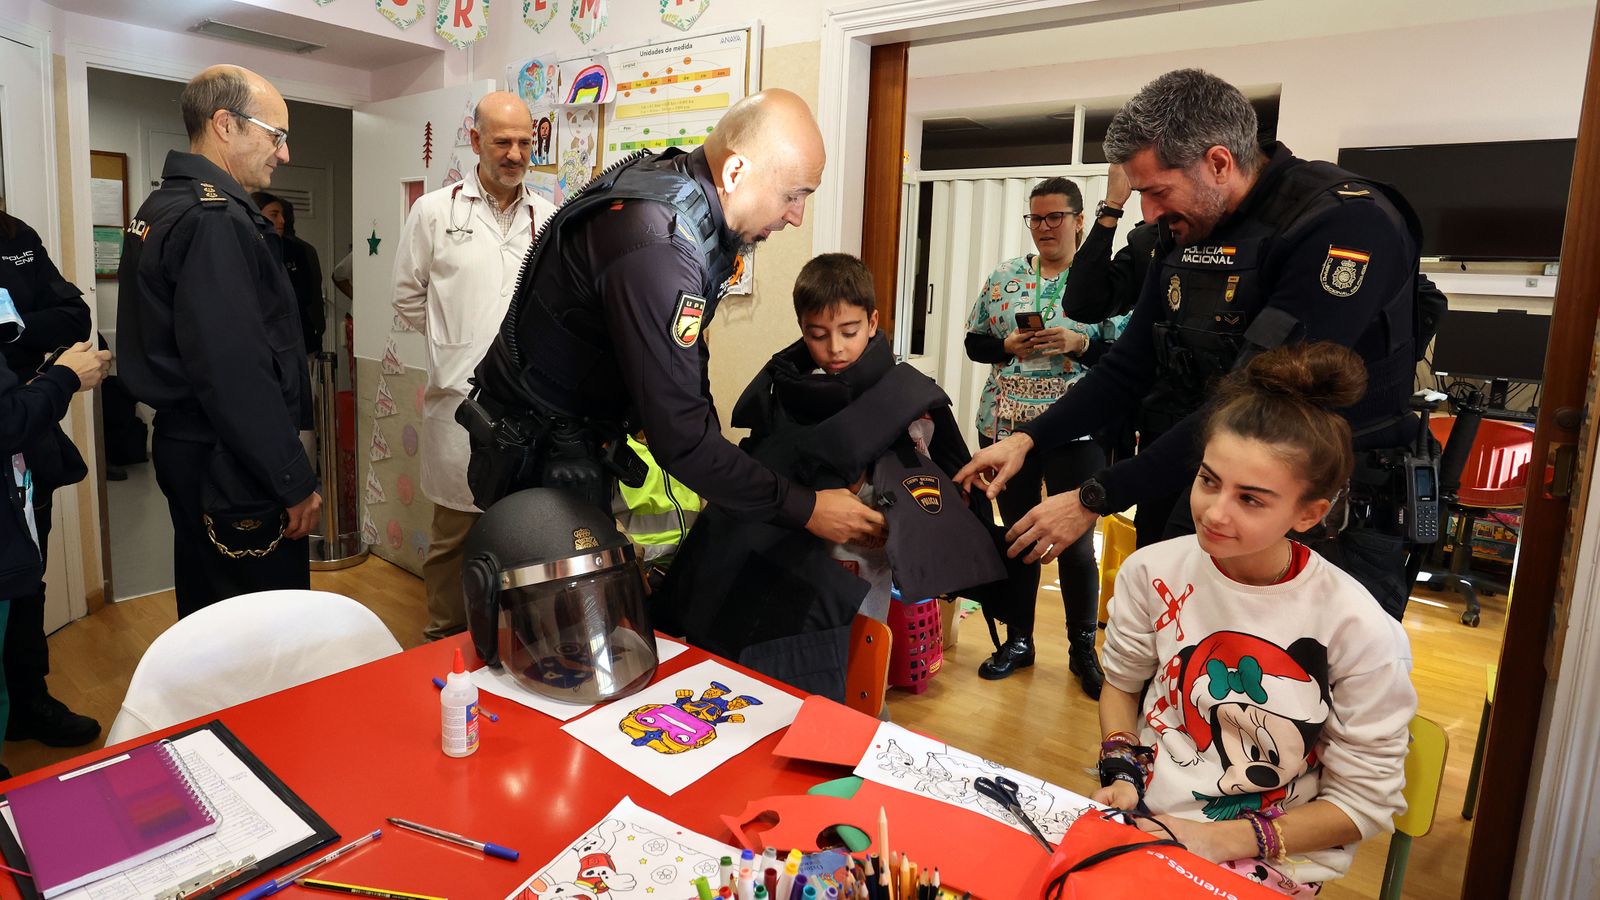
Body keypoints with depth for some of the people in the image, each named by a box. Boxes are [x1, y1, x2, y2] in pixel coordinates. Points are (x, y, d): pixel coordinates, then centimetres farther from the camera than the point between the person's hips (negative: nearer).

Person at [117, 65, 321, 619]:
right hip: (233, 469, -11)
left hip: (185, 445, 11)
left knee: (208, 616, 21)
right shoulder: (214, 219, -18)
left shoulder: (161, 207, 14)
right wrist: (295, 483, -19)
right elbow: (237, 373, -25)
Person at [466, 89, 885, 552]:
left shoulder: (678, 180, -3)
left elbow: (684, 353, 5)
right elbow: (678, 437, -34)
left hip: (586, 434, 9)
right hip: (535, 445, -9)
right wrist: (805, 510, -27)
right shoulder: (656, 246, -34)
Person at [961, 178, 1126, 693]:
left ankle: (1084, 650, 21)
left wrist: (1078, 344, -20)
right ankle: (1017, 641, 27)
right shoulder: (1004, 277, 9)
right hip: (1005, 425, 3)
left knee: (1075, 541, 3)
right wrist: (1009, 346, -9)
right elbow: (973, 342, 9)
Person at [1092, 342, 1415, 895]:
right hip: (1143, 819, 3)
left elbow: (1363, 803, -6)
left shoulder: (1361, 633, -16)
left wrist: (1220, 839, -14)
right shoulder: (1152, 572, -9)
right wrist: (1123, 774, -6)